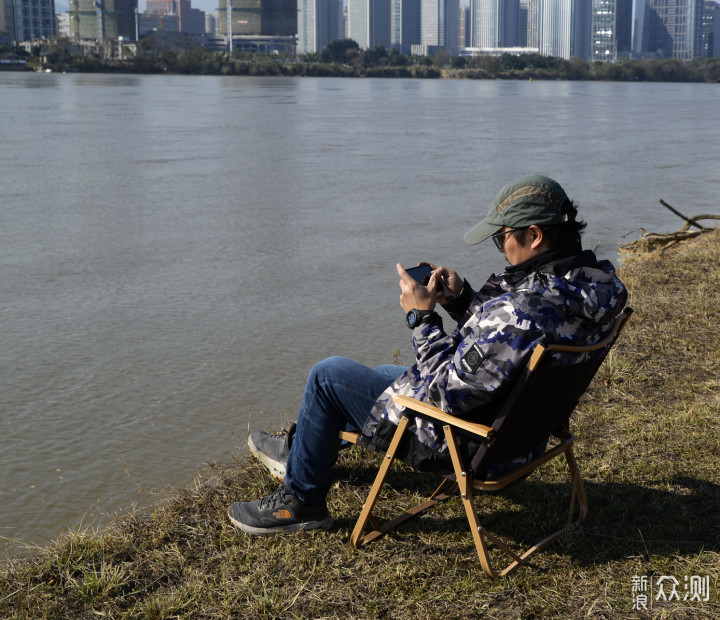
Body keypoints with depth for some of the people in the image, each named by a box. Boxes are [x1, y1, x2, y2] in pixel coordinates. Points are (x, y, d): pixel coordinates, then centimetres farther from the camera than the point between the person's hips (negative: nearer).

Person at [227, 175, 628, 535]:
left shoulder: (524, 308, -37)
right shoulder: (590, 278, -6)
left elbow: (448, 391, -29)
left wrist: (422, 315, -19)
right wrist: (462, 298, -5)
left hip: (470, 445, -10)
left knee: (328, 375, 1)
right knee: (386, 374, 30)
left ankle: (301, 501, 20)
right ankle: (300, 449, 50)